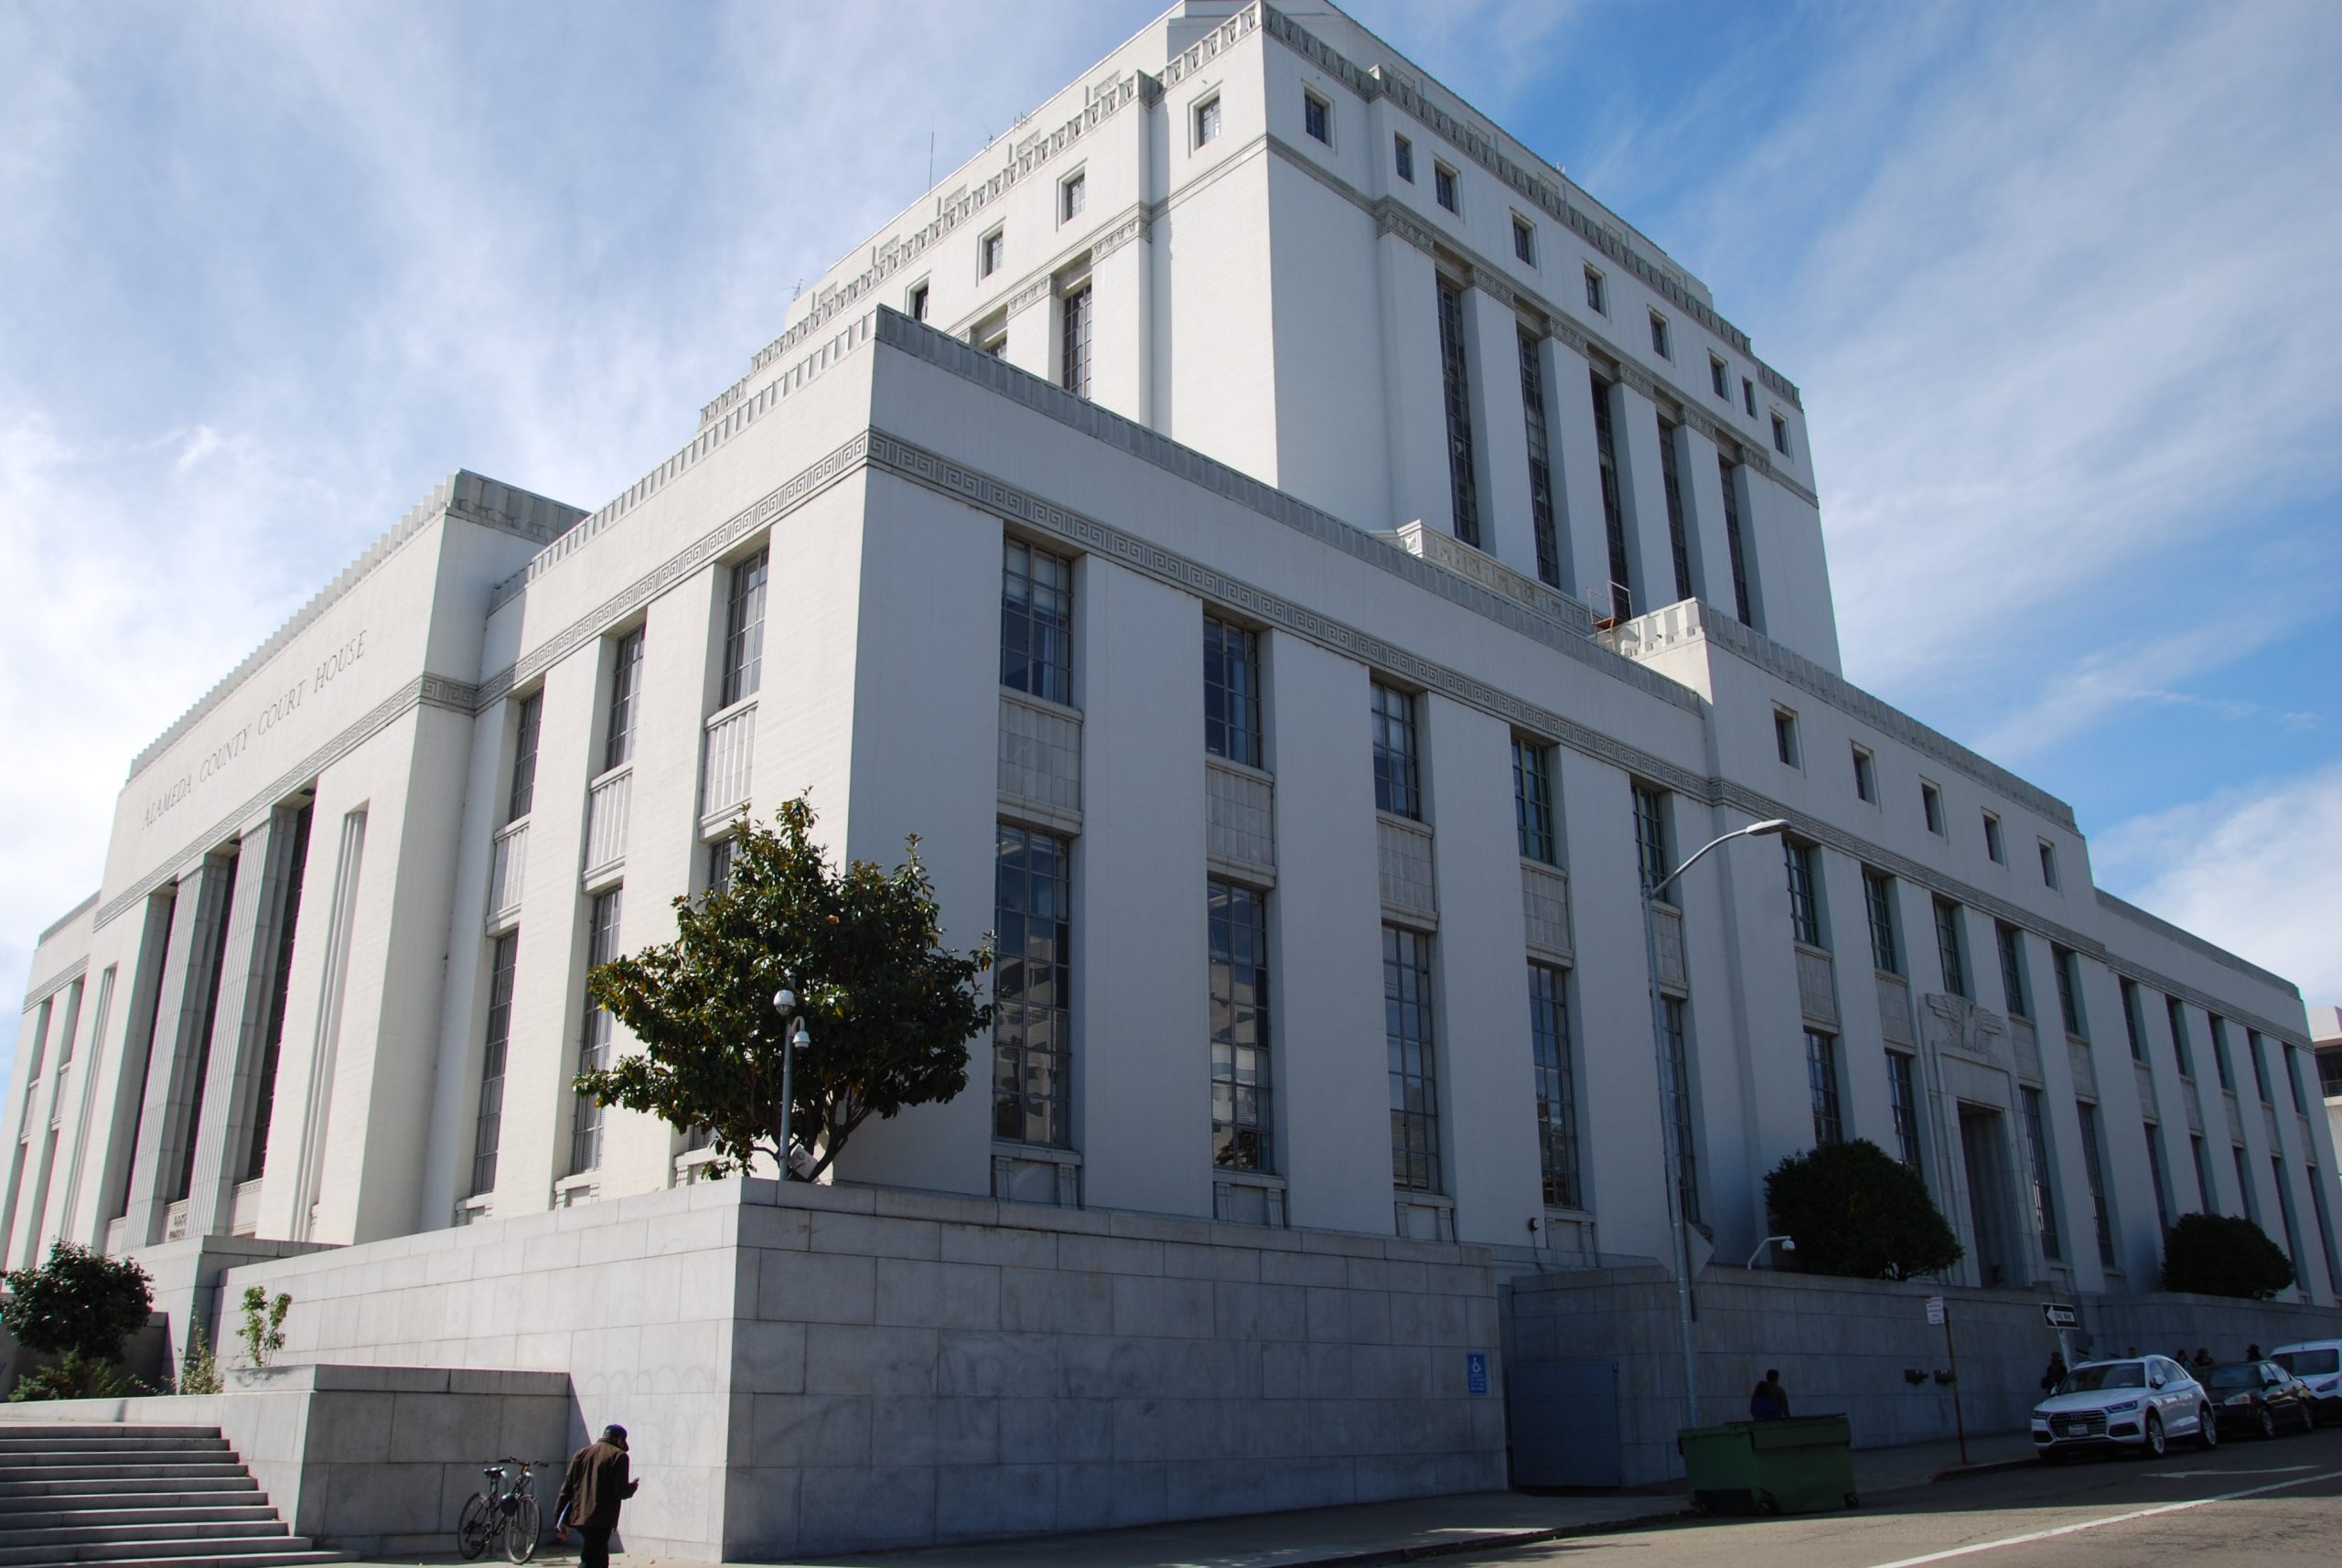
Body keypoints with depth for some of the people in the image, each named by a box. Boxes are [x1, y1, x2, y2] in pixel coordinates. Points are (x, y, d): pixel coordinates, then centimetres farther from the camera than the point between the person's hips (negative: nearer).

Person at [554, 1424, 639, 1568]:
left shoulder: (581, 1453, 13)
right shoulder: (618, 1456, -4)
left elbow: (566, 1488, 9)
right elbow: (620, 1491, -12)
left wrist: (560, 1520, 10)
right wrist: (633, 1487, 11)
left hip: (578, 1516, 7)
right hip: (601, 1519, -7)